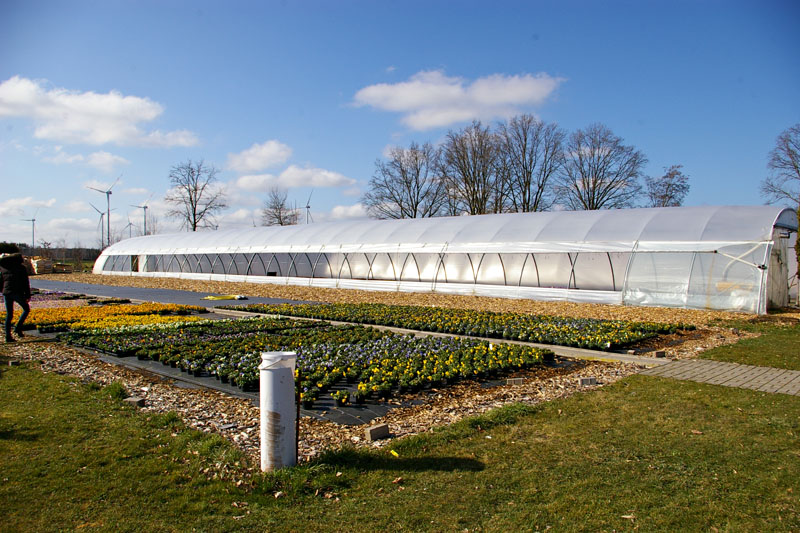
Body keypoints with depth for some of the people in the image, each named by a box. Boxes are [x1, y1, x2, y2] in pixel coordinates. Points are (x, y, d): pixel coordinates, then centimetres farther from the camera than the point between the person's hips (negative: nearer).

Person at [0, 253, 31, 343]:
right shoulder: (21, 267, -2)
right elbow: (26, 282, -4)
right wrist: (28, 295, -1)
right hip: (18, 293, -4)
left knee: (9, 314, 10)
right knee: (26, 309, 15)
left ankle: (8, 336, 7)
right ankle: (18, 328, -1)